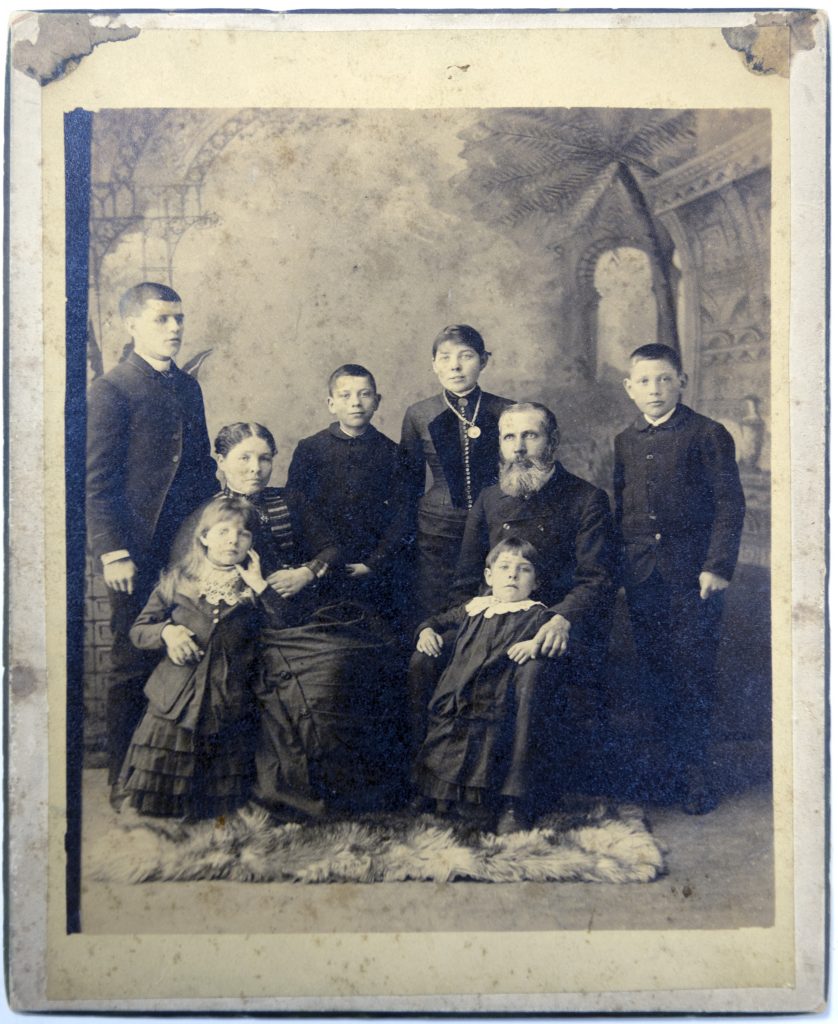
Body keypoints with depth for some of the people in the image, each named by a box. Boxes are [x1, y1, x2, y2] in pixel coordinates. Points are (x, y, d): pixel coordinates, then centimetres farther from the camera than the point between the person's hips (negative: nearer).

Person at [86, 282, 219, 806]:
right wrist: (112, 552, -15)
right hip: (138, 551, -6)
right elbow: (96, 481, -9)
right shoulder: (110, 391, -5)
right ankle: (125, 779, 16)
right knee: (134, 666, 3)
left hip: (190, 546, 6)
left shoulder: (188, 387, 15)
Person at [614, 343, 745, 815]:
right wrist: (614, 565, 12)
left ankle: (695, 772, 9)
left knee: (693, 670, -3)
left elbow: (730, 503, -5)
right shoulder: (625, 443, 12)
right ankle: (674, 761, 21)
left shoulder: (708, 435, -2)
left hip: (692, 571, -4)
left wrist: (718, 566, -13)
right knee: (657, 669, 9)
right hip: (642, 576, 5)